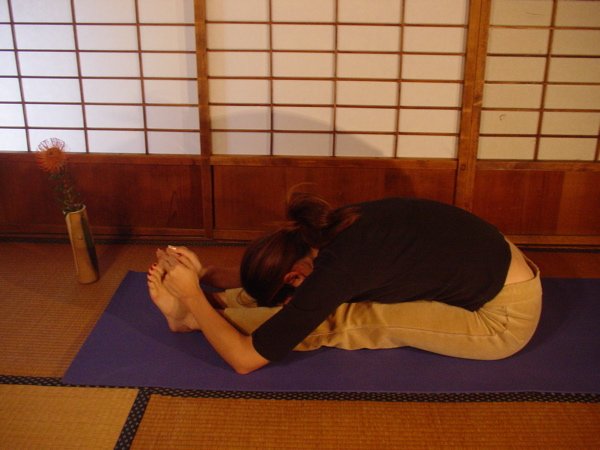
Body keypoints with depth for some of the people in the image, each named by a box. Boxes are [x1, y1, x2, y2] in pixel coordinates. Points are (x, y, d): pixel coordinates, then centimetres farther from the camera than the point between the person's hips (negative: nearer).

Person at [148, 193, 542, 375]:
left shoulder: (334, 268, -28)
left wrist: (191, 294, -13)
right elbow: (281, 275, 12)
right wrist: (207, 274, 4)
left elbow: (245, 359, -21)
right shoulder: (334, 229, -6)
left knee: (341, 319, -13)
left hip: (505, 317, -7)